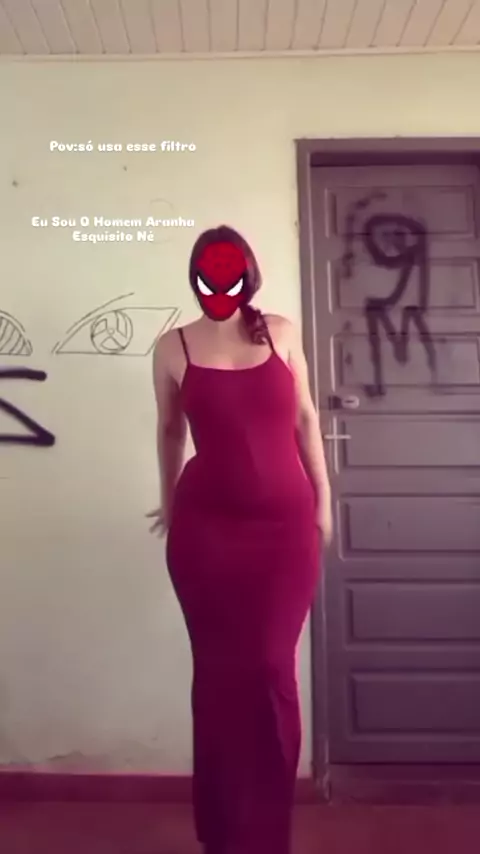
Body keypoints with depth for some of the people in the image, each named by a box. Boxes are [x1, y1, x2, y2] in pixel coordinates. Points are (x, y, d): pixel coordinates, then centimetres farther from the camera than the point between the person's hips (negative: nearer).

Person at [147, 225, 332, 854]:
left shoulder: (282, 333, 4)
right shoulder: (173, 348, 0)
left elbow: (304, 417, 10)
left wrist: (323, 497, 11)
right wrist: (169, 502, 21)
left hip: (286, 522, 1)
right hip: (206, 525, 0)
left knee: (272, 669, 3)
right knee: (218, 672, 8)